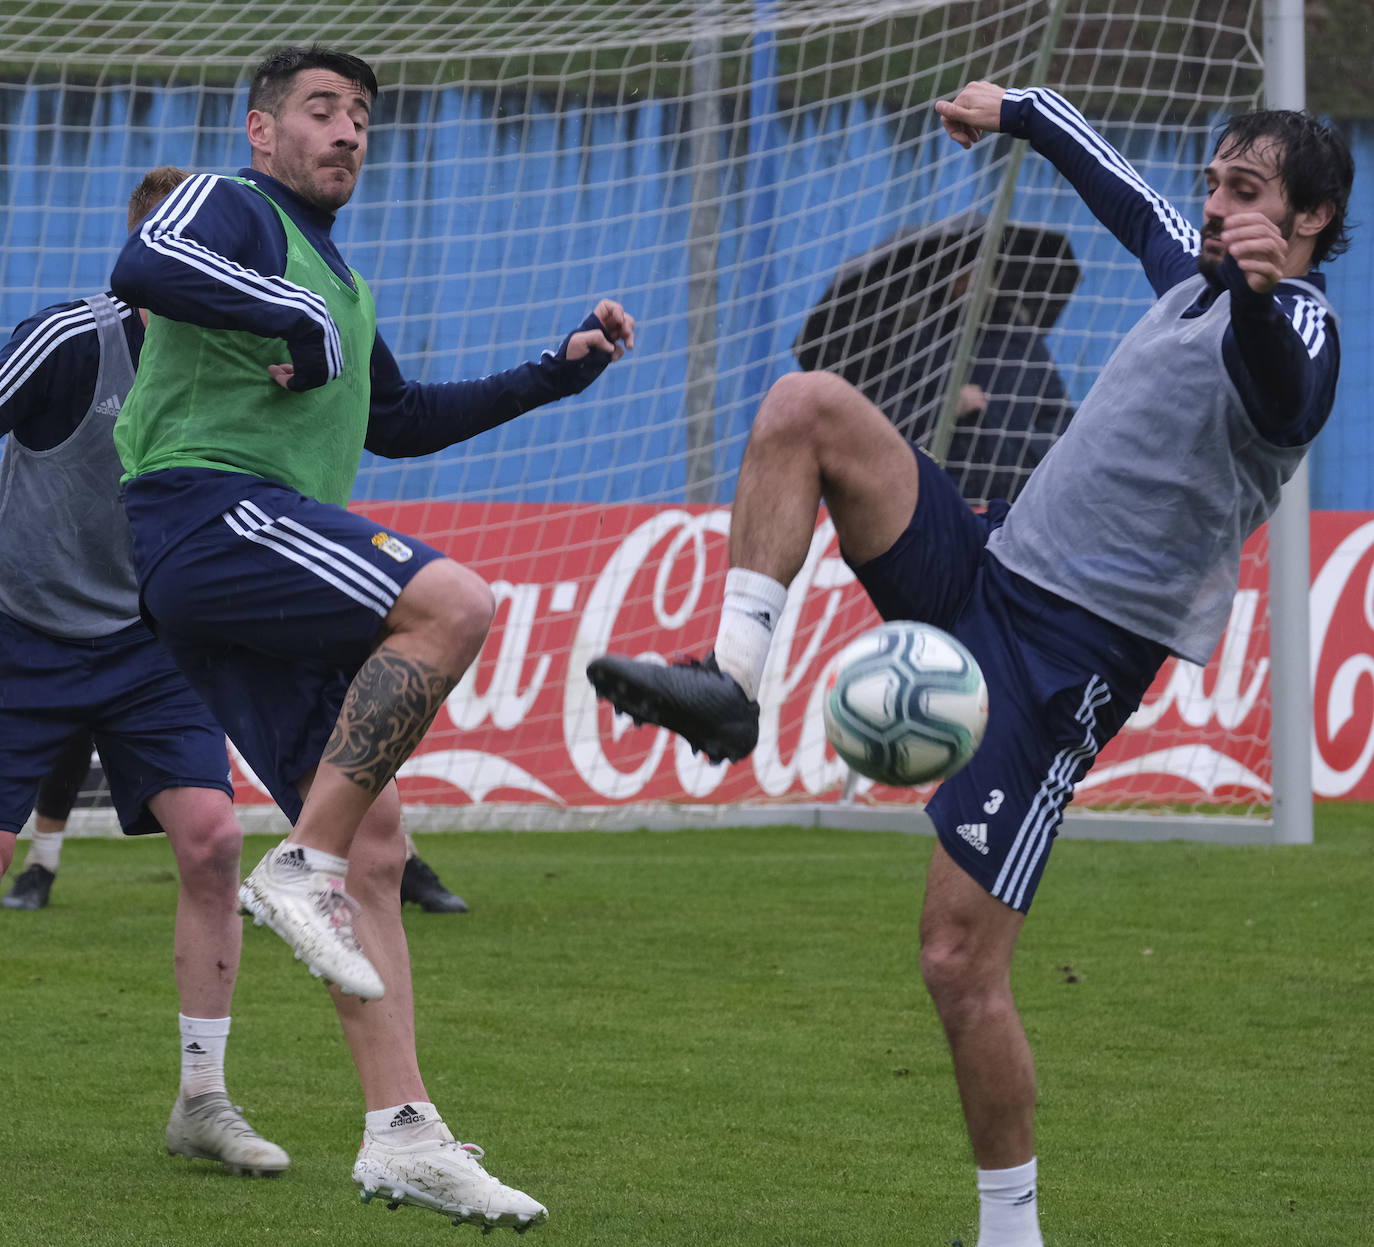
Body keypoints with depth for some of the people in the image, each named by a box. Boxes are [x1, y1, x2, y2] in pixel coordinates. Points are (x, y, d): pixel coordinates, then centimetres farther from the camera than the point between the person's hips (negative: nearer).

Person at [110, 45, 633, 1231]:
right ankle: (303, 865, -25)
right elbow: (144, 267, -22)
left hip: (271, 560, 9)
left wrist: (557, 372, 36)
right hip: (208, 510, -9)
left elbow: (398, 421, 41)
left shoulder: (338, 282, 30)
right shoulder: (231, 207, 1)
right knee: (452, 600, -29)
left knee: (374, 838, 2)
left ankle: (402, 1133, 0)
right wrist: (305, 323, -19)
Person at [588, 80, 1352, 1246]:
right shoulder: (1194, 276, 14)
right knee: (806, 406, -9)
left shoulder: (1298, 328, -14)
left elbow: (1281, 396, -40)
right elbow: (1121, 187, 36)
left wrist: (1261, 295, -62)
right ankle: (732, 680, -14)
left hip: (1064, 658, -8)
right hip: (985, 568, 8)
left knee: (962, 965, -11)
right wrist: (1020, 108, 49)